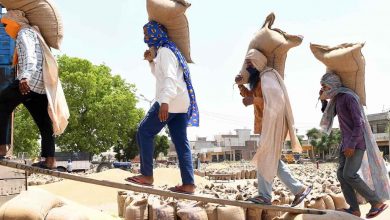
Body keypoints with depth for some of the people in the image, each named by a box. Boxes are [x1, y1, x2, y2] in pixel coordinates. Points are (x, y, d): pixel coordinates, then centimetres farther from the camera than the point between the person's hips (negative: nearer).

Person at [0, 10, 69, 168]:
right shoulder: (33, 33, 30)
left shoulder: (25, 33, 0)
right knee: (44, 122, 4)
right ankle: (49, 159, 1)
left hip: (30, 81, -10)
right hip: (41, 84, 10)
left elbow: (29, 55, -20)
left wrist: (25, 76, -35)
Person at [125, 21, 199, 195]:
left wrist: (165, 101, -32)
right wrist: (150, 60, 19)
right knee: (181, 142, 3)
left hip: (171, 101, -10)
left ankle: (147, 175, -4)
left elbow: (170, 77, -21)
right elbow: (159, 73, 37)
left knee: (144, 132, -3)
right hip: (180, 102, 10)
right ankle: (188, 184, -1)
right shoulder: (164, 50, 24)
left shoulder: (165, 51, -7)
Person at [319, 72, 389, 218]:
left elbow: (359, 123, -21)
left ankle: (377, 202, -6)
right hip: (346, 142, 9)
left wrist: (352, 145, -25)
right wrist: (323, 100, 10)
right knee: (341, 174, -1)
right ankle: (354, 209, -1)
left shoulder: (349, 97, -17)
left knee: (350, 175, -16)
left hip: (357, 142, -9)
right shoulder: (336, 99, 12)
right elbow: (327, 116, 25)